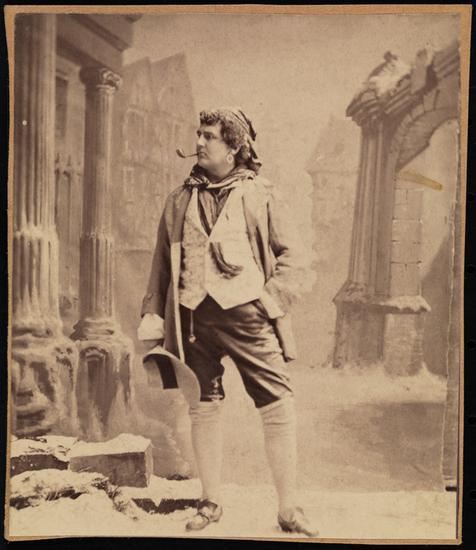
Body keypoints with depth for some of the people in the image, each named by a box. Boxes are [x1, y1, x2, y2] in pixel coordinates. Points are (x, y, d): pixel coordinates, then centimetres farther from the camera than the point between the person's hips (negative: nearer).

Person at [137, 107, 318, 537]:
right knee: (203, 405, 8)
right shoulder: (180, 200, 16)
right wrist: (152, 312, 11)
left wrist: (273, 302, -6)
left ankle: (289, 508, 8)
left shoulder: (261, 195, 7)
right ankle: (211, 502, 24)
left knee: (278, 405, -5)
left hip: (246, 313, -3)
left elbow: (295, 255, 5)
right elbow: (162, 261, 19)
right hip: (194, 316, 3)